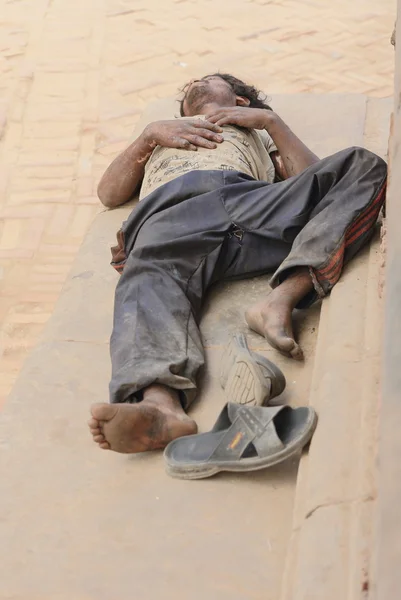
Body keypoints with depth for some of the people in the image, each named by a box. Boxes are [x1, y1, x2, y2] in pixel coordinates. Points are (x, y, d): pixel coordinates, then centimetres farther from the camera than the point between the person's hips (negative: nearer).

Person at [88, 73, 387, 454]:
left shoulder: (256, 132, 45)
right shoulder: (160, 133, 50)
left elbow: (313, 179, 25)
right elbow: (109, 193, 32)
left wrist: (270, 119, 20)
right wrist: (150, 135, 22)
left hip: (248, 198, 1)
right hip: (170, 212, -1)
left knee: (365, 166, -22)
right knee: (147, 279, -38)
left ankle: (282, 298, -42)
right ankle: (161, 406, -68)